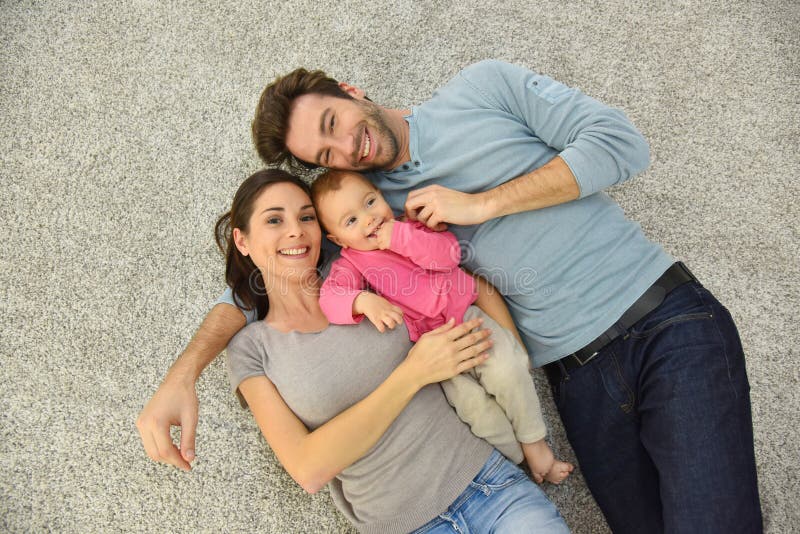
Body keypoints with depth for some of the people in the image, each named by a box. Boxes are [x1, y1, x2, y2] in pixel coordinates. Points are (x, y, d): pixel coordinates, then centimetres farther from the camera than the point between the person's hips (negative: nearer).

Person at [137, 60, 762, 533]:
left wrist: (479, 204, -11)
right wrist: (184, 371, -6)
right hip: (580, 375, 3)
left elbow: (621, 142, -7)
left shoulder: (485, 87, 1)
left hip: (671, 323, -3)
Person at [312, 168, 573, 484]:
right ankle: (523, 459, 2)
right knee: (473, 402, -21)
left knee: (506, 369, -21)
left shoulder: (411, 225, 6)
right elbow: (329, 298, -19)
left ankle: (535, 442, 2)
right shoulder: (352, 262, -1)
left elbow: (449, 254, -10)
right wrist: (364, 301, -38)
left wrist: (400, 237, -19)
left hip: (466, 316, 2)